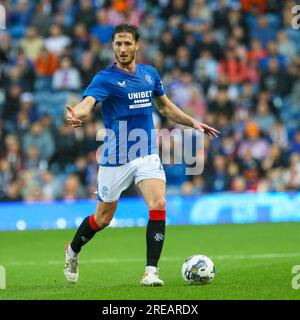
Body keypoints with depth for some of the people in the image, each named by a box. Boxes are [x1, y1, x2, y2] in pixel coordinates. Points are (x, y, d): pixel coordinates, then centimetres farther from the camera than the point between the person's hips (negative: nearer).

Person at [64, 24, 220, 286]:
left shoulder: (149, 73, 6)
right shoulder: (105, 79, -12)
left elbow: (166, 106, 22)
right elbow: (88, 102, -32)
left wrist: (193, 122, 12)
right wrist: (76, 115, -55)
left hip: (147, 155, 3)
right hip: (116, 158, -3)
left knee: (158, 206, -18)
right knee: (103, 218, 9)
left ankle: (151, 271, -13)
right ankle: (72, 252, 38)